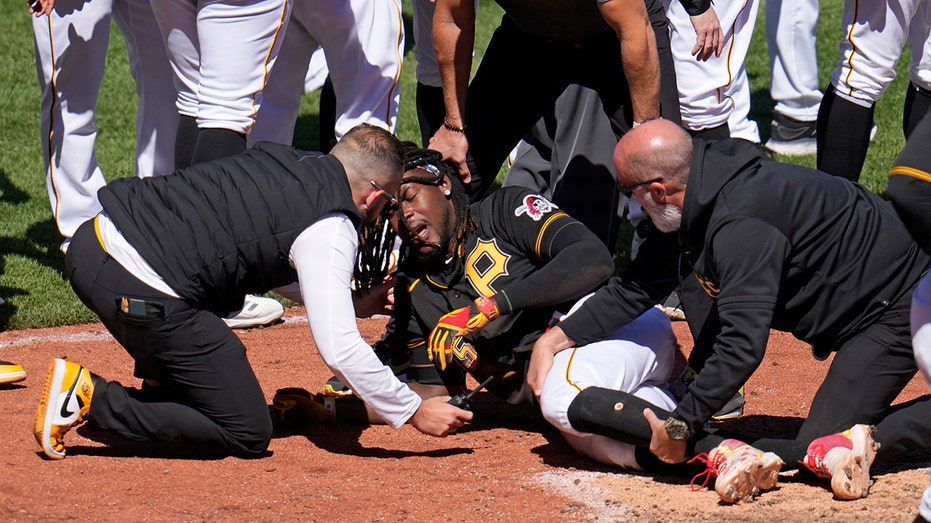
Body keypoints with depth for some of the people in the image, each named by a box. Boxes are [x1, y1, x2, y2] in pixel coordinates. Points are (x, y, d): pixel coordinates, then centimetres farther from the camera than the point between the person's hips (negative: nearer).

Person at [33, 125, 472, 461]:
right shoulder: (331, 230, -5)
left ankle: (160, 397, 19)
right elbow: (339, 348, -10)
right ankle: (91, 398, -6)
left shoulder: (279, 158, 19)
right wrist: (414, 411, 0)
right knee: (248, 435, 2)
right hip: (140, 291, -9)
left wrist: (358, 300, 41)